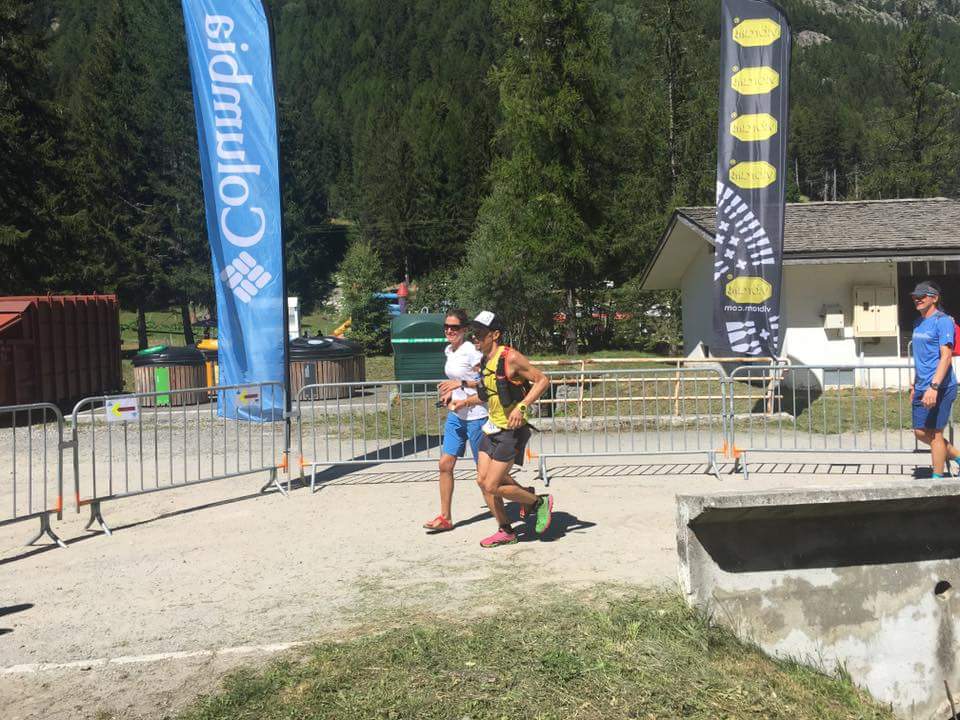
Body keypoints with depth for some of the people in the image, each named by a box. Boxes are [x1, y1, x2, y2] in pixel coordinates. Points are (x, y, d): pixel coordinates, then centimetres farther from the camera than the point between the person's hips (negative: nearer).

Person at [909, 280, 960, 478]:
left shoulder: (943, 321, -13)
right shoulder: (918, 323, 14)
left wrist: (933, 387, -29)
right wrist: (914, 384, 24)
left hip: (939, 388, -8)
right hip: (922, 388, 8)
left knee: (934, 434, 0)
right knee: (920, 432, 12)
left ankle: (938, 479, 12)